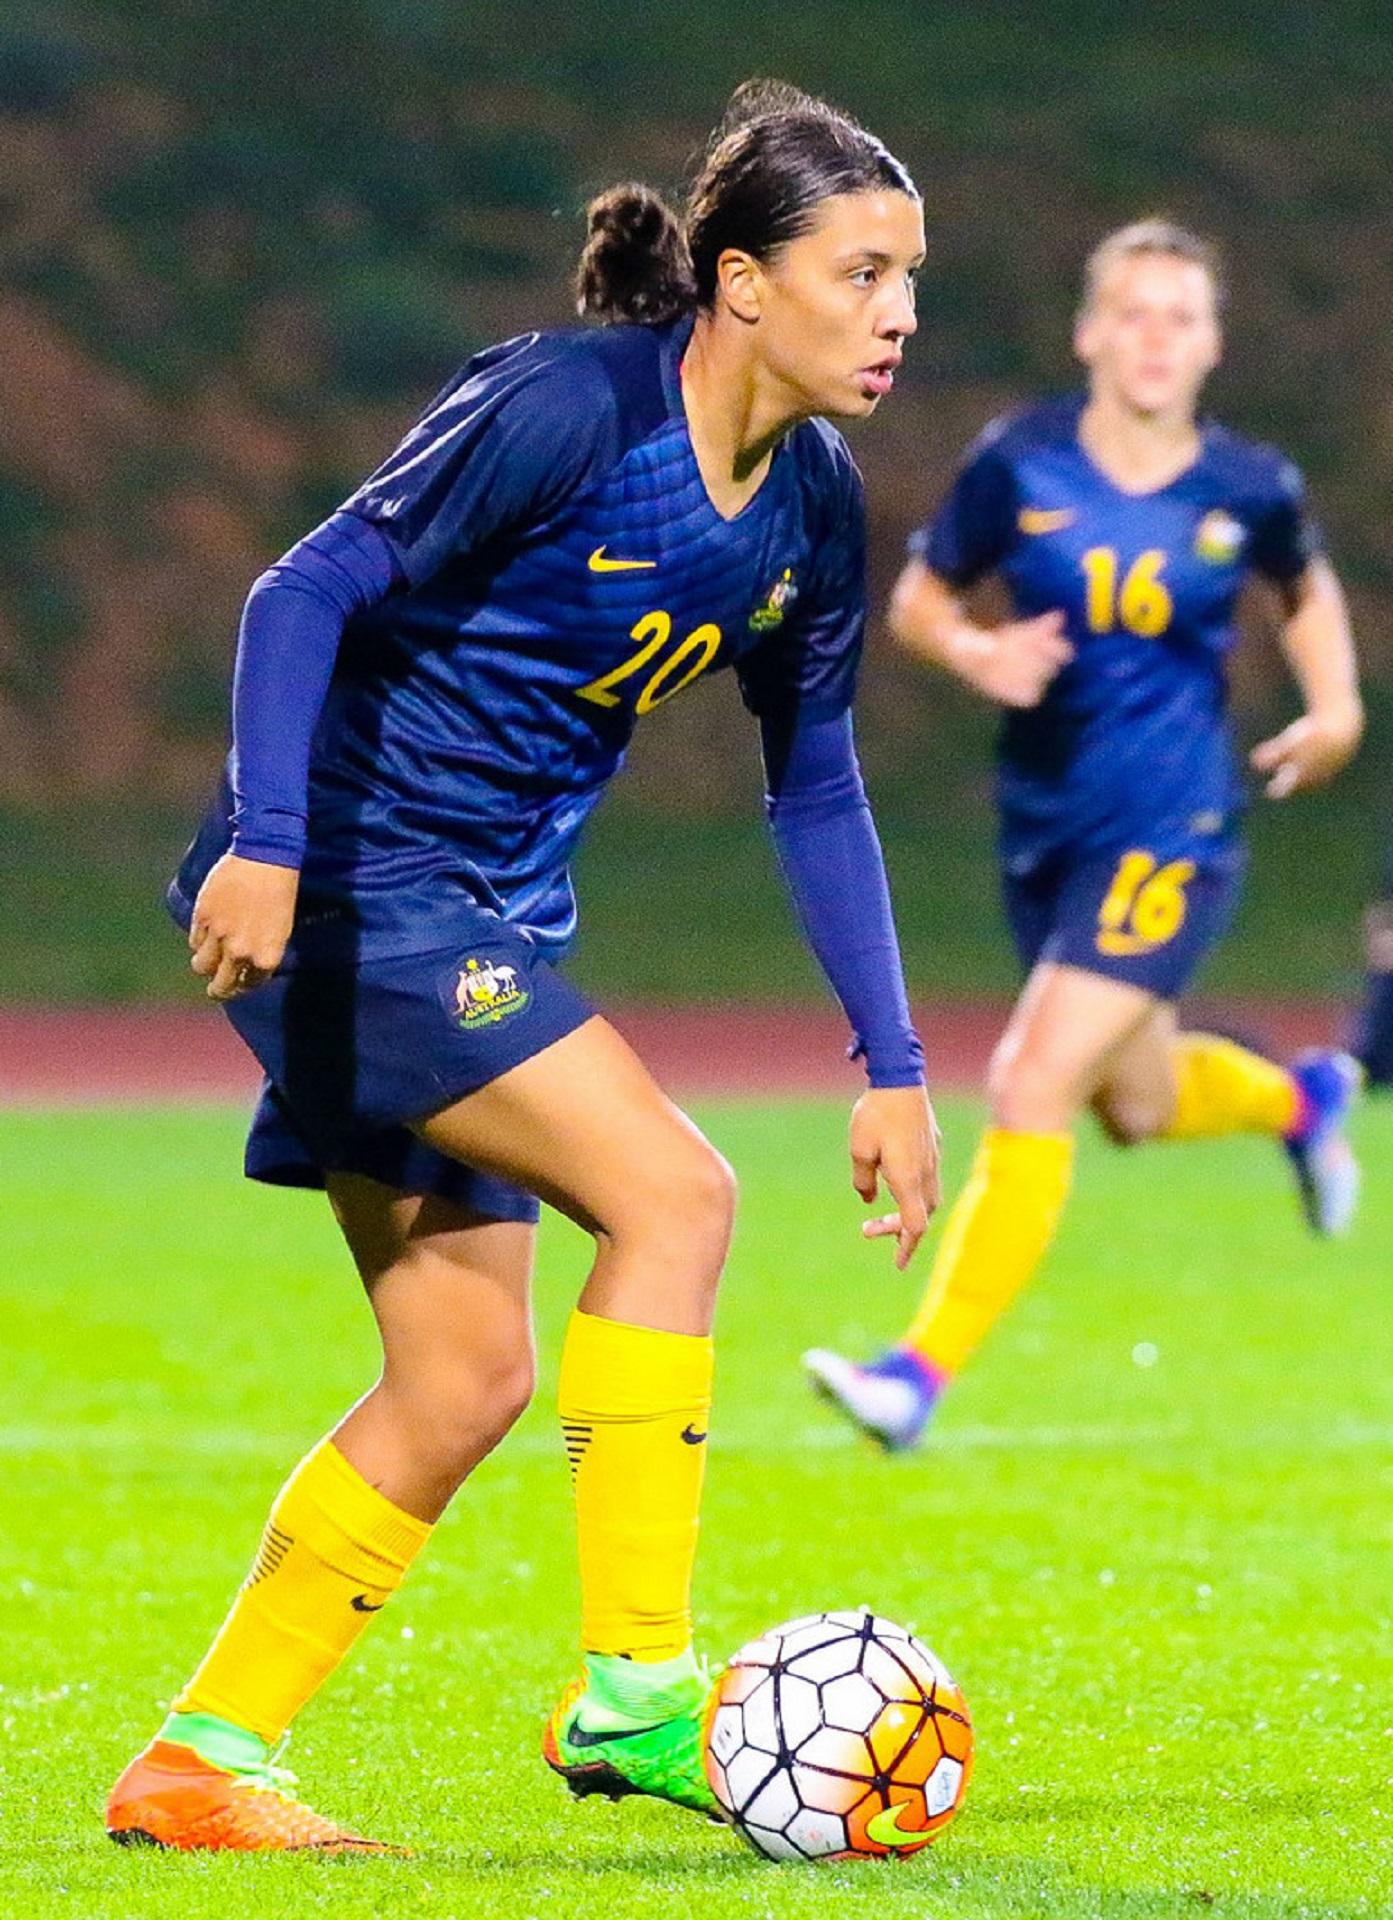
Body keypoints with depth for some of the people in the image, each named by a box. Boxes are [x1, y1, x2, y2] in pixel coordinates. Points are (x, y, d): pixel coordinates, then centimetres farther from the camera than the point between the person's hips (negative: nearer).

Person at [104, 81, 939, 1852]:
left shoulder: (811, 504, 4)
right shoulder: (566, 408, -19)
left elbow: (814, 787, 14)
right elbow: (307, 592, -19)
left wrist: (891, 1061, 11)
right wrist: (267, 841, -31)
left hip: (489, 909, 9)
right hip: (348, 878, -9)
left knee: (466, 1379, 6)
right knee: (672, 1193, -19)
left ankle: (201, 1761, 12)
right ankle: (635, 1690, -14)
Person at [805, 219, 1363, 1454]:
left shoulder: (1250, 491, -6)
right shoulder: (1020, 465, -7)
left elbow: (1307, 590, 16)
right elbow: (919, 597, 4)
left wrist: (1335, 710, 3)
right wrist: (972, 650, -16)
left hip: (1171, 838, -4)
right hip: (1044, 830, 4)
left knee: (1033, 1090, -18)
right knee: (1137, 1107, 20)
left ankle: (926, 1369, -15)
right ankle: (1298, 1100, 55)